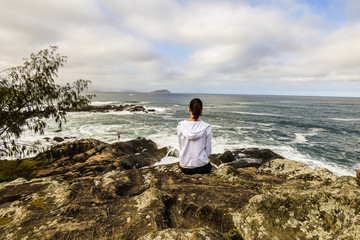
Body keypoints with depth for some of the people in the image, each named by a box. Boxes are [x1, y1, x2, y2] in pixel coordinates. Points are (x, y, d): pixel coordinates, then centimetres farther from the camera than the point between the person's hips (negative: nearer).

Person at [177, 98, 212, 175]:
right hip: (201, 166, -3)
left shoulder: (181, 125, -10)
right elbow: (208, 150, -6)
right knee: (209, 166, 36)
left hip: (184, 167, 3)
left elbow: (181, 146, 1)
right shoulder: (206, 127, -15)